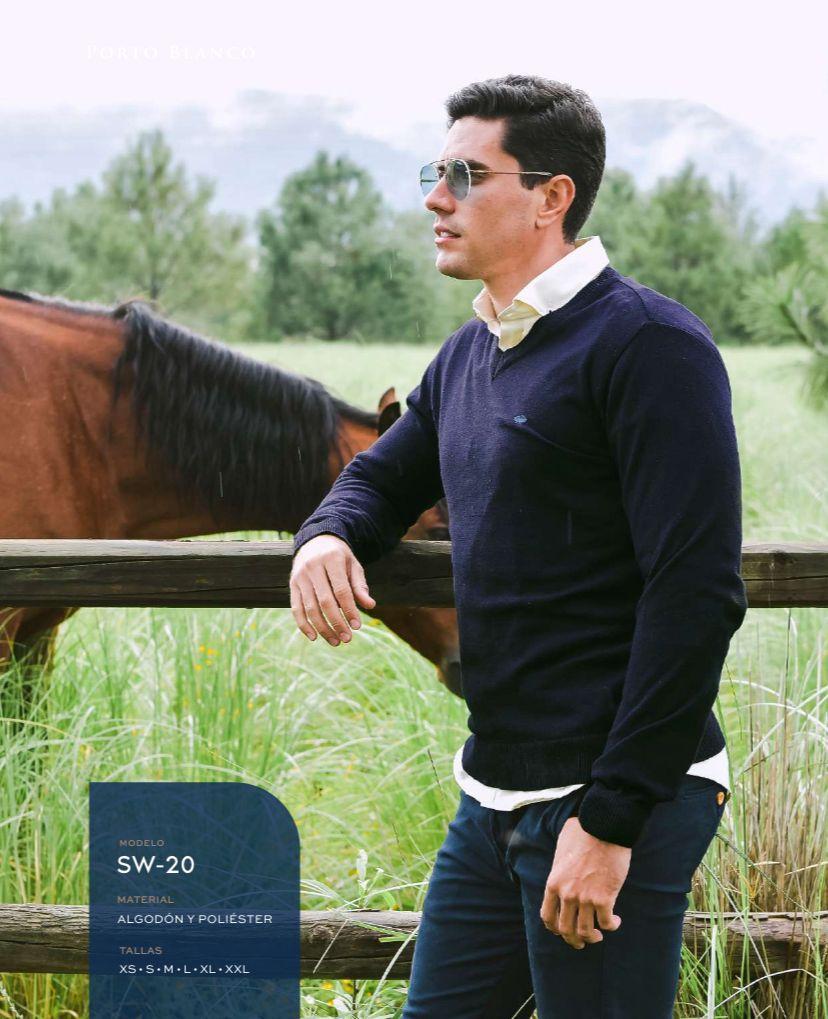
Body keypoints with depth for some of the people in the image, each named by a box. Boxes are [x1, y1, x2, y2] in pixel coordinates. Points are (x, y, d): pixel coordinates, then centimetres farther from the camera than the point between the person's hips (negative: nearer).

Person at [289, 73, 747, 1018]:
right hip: (492, 798, 9)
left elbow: (697, 595, -19)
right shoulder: (469, 355, 14)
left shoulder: (648, 345, -14)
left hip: (615, 800, -9)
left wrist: (610, 820, -21)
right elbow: (382, 474, 30)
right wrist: (326, 536, 3)